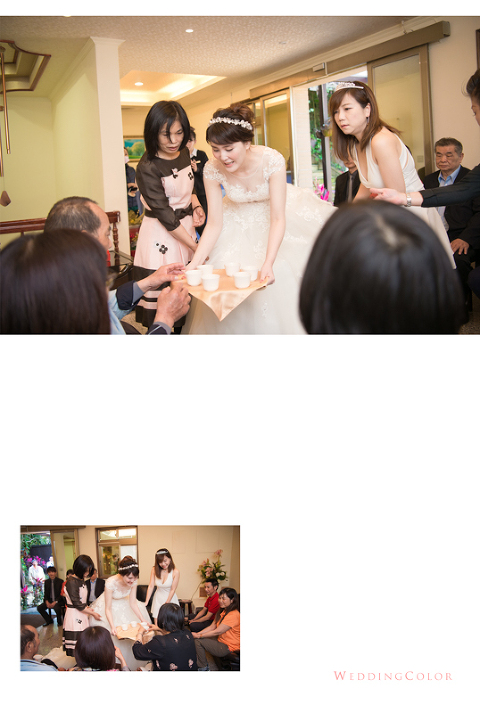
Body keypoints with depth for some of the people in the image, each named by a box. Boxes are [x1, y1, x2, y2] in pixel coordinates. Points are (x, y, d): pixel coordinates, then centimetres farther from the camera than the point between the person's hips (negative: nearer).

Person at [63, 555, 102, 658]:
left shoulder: (82, 580, 10)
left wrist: (87, 608, 4)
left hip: (82, 614, 9)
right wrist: (92, 613, -9)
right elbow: (77, 604, -16)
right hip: (74, 616, -9)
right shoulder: (71, 582, -17)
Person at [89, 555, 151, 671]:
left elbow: (133, 603, -13)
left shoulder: (133, 581, -22)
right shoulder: (111, 583, -36)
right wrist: (112, 626, -40)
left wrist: (142, 619, -22)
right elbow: (108, 608, -29)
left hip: (123, 604, 5)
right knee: (112, 635, -10)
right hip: (109, 605, -5)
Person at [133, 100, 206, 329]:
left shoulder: (184, 152, 4)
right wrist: (195, 246, -16)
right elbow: (165, 215, -18)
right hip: (161, 236, -7)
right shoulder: (147, 168, -18)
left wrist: (195, 205, 3)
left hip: (186, 227, 7)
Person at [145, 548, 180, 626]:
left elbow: (172, 590, -10)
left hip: (170, 599, -2)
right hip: (158, 599, 2)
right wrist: (146, 602, -7)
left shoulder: (175, 572, -16)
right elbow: (151, 586, -5)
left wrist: (166, 603, -11)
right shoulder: (154, 570, -7)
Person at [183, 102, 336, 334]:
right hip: (240, 223, 2)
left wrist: (268, 263, -42)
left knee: (282, 284, -3)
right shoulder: (212, 170, -22)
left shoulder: (272, 160, -30)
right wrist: (194, 264, -28)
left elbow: (278, 219, -30)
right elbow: (214, 224, -17)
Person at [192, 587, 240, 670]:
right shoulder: (223, 611, 8)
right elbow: (212, 627, 6)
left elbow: (217, 632, -23)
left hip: (228, 647, -9)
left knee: (198, 641, -14)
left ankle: (203, 668, 1)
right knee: (197, 638, 0)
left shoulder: (233, 615, -24)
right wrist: (197, 634, -8)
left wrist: (199, 636, -16)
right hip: (220, 640, 9)